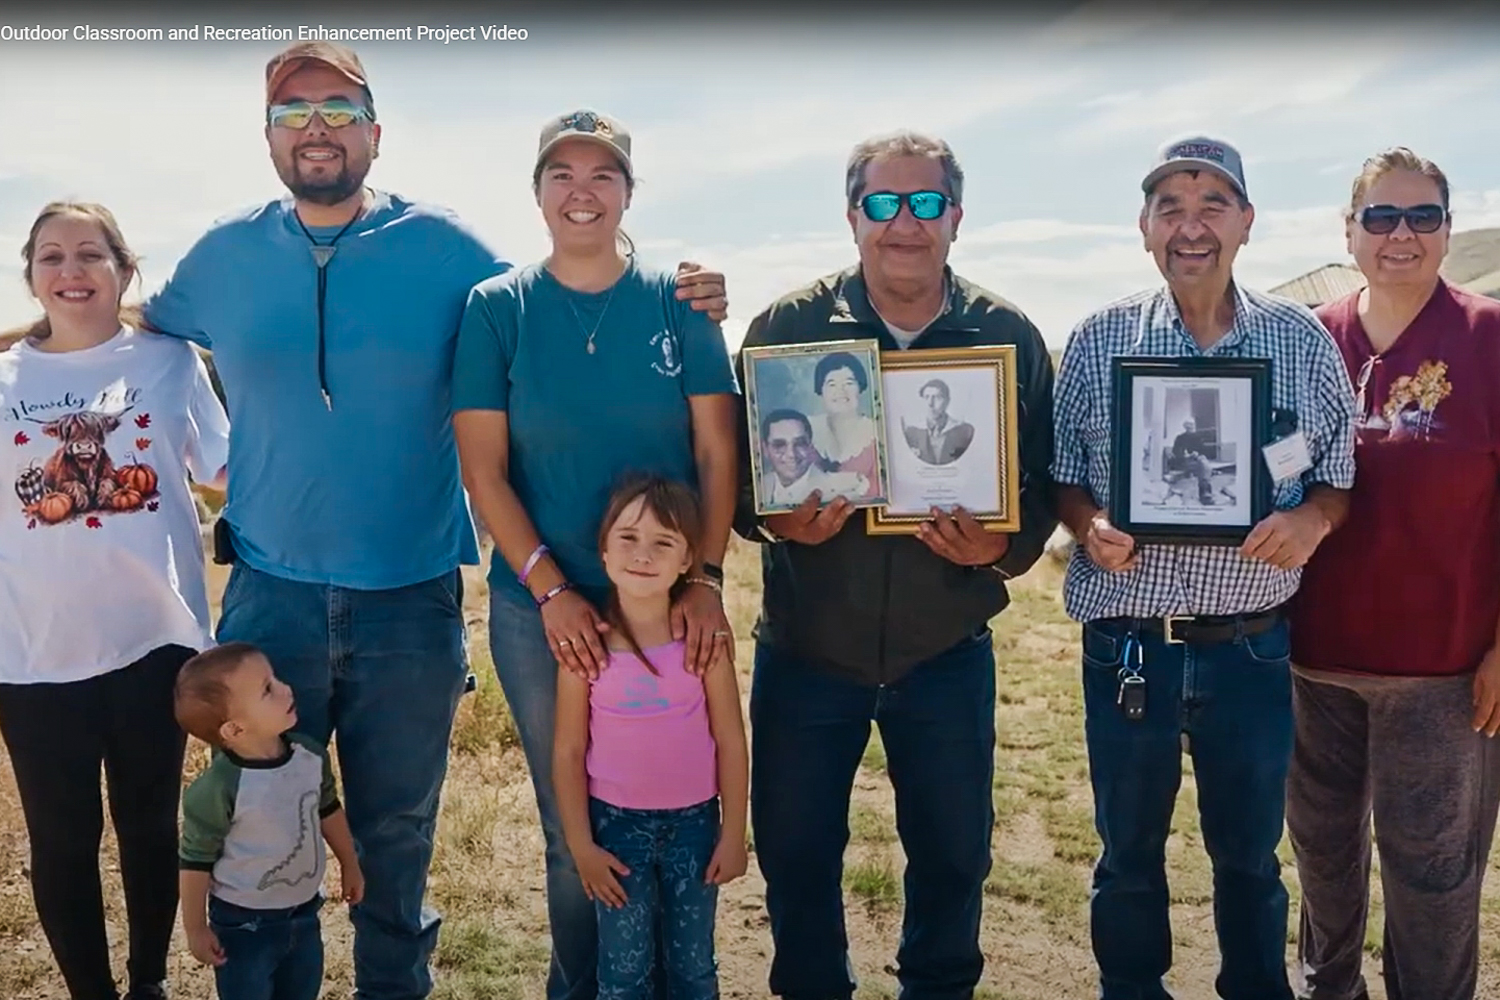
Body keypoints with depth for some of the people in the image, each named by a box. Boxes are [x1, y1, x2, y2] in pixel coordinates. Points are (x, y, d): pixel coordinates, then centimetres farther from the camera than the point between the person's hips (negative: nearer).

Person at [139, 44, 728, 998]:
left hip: (412, 600, -1)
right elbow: (138, 328, 21)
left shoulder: (443, 247, -4)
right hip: (269, 594, 2)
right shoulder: (225, 255, 3)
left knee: (395, 833, 17)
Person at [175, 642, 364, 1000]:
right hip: (243, 923, -5)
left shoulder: (310, 756, -11)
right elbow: (196, 862, -17)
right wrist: (195, 929, -10)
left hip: (304, 913, 6)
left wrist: (349, 865, 17)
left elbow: (329, 811, 7)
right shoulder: (217, 790, -28)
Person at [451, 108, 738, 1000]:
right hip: (539, 607, 0)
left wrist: (706, 579, -13)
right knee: (571, 828, 12)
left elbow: (718, 453, -2)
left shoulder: (680, 301, -1)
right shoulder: (496, 308, -1)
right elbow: (484, 471, -4)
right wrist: (552, 589, -13)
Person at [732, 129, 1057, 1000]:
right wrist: (776, 521, -22)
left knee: (954, 855, 16)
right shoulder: (787, 326, -4)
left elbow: (1042, 484, 0)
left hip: (948, 654, 1)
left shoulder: (1009, 336, -2)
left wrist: (1003, 548, -20)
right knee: (794, 853, 13)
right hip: (805, 651, 0)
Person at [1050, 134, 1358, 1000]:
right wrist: (1090, 525, -17)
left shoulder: (1304, 340, 0)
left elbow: (1340, 476, 6)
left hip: (1253, 645, 1)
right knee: (1130, 855, 16)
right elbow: (1060, 476, 3)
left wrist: (1312, 519, -15)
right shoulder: (1098, 341, -2)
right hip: (1127, 644, 0)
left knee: (1250, 854, 18)